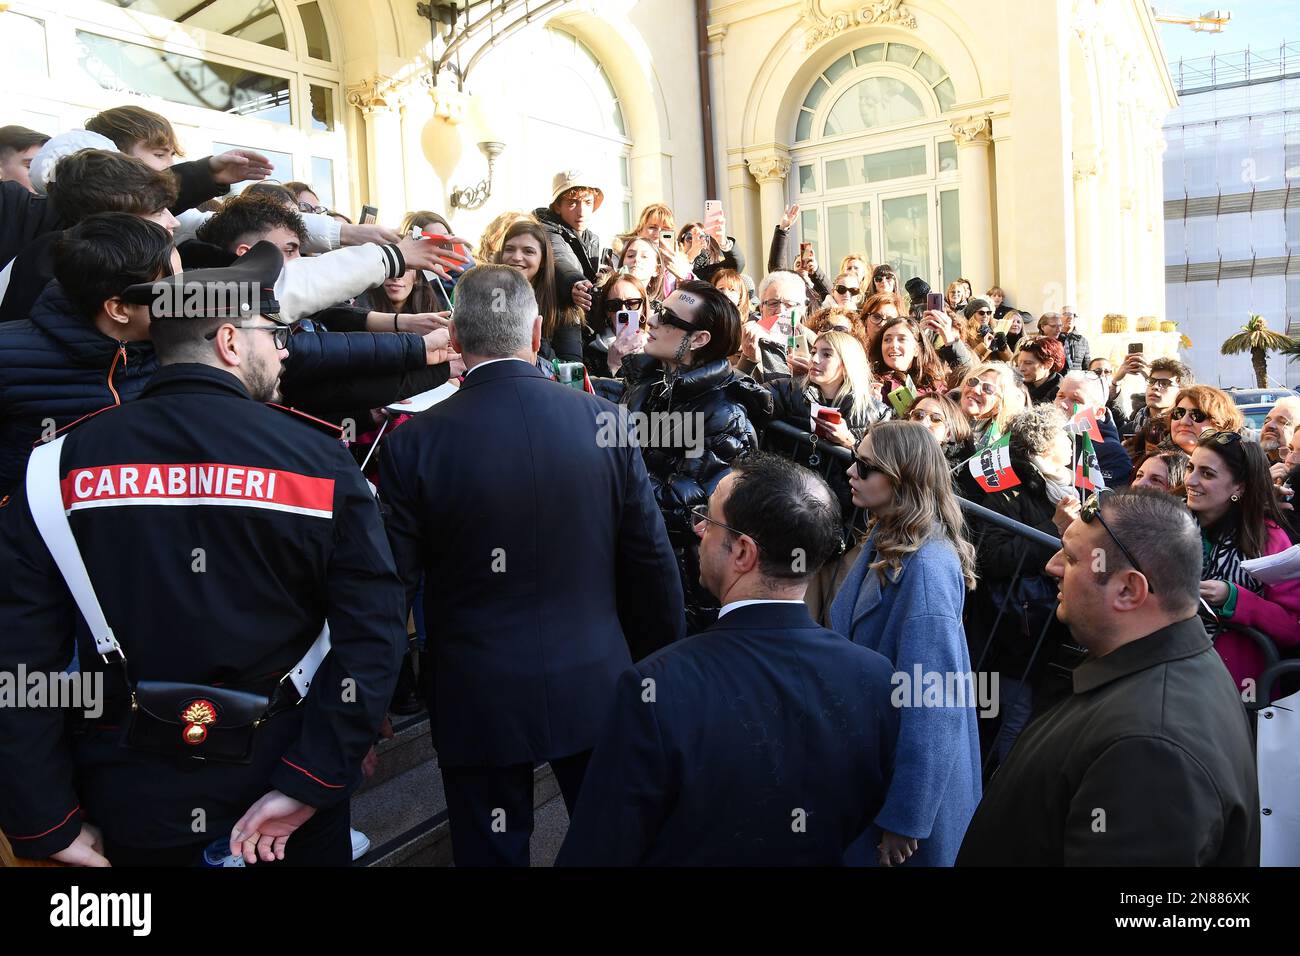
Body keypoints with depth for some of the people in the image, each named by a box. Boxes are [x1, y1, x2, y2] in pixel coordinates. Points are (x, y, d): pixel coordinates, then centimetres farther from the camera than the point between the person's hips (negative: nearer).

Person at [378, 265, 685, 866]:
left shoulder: (415, 443, -13)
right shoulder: (603, 421, -8)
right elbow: (653, 563, -4)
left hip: (479, 703, -1)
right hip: (596, 690, 2)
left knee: (492, 852, 16)